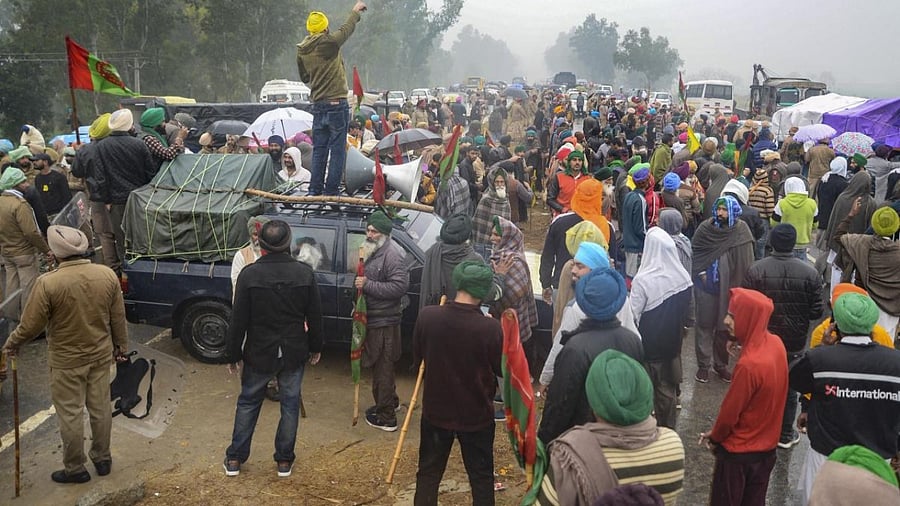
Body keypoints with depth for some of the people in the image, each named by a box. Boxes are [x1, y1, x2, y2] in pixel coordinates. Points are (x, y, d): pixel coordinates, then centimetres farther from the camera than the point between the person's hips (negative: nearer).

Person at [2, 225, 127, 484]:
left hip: (66, 361, -4)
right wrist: (121, 345, 14)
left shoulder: (48, 283, -23)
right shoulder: (108, 274, -11)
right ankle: (102, 459, 33)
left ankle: (75, 469, 25)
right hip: (101, 355, 4)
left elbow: (31, 325, -14)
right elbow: (118, 318, -1)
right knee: (101, 408, 17)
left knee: (70, 415, 11)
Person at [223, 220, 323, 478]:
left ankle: (235, 458, 24)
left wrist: (234, 354, 1)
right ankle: (284, 460, 22)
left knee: (248, 403, 16)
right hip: (294, 353, 1)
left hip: (259, 353, -1)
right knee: (290, 404, 13)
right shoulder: (305, 273, -8)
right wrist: (315, 347, 12)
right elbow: (315, 316, -1)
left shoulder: (249, 273, -13)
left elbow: (238, 319, -9)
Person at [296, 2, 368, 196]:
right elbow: (347, 29, 2)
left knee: (319, 149, 11)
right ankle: (331, 190, -2)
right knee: (337, 149, -1)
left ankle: (315, 189, 13)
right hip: (337, 103, -6)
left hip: (317, 105, 6)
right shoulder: (329, 42, -12)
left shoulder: (301, 50, 8)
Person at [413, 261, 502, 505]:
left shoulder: (427, 316, -17)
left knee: (428, 473, 20)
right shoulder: (490, 328, -24)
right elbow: (502, 369, -8)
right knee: (481, 476, 17)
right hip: (476, 415, -2)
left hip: (435, 411, 2)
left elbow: (417, 357, 0)